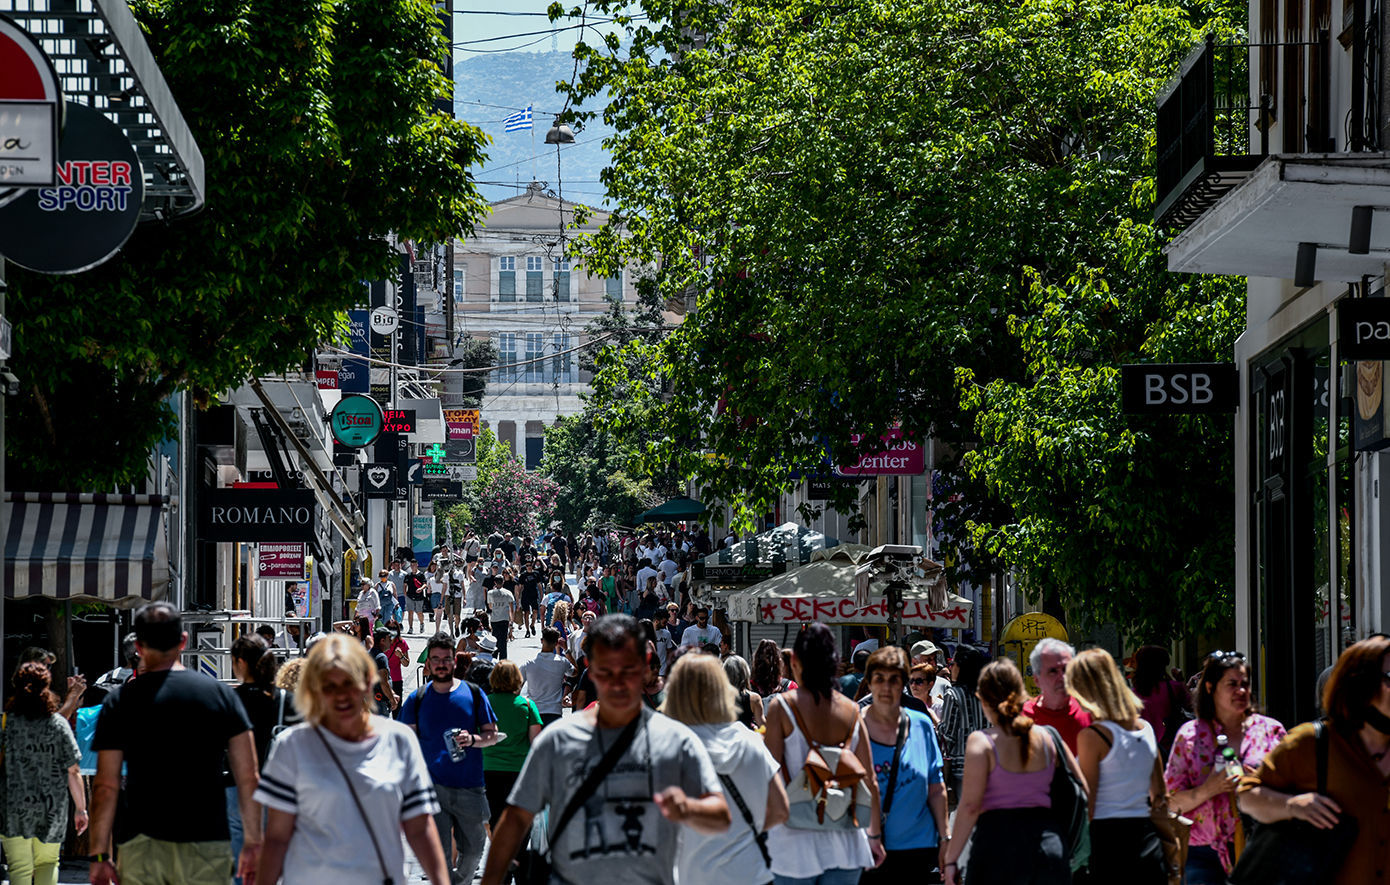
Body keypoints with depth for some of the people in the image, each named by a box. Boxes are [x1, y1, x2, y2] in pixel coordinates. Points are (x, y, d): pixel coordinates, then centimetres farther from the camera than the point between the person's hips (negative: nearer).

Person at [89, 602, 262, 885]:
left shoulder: (120, 702, 1)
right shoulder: (221, 694, 4)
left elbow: (105, 787, -2)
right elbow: (248, 778, 2)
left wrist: (99, 854, 2)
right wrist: (253, 842, 8)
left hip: (142, 845, -1)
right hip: (208, 845, 1)